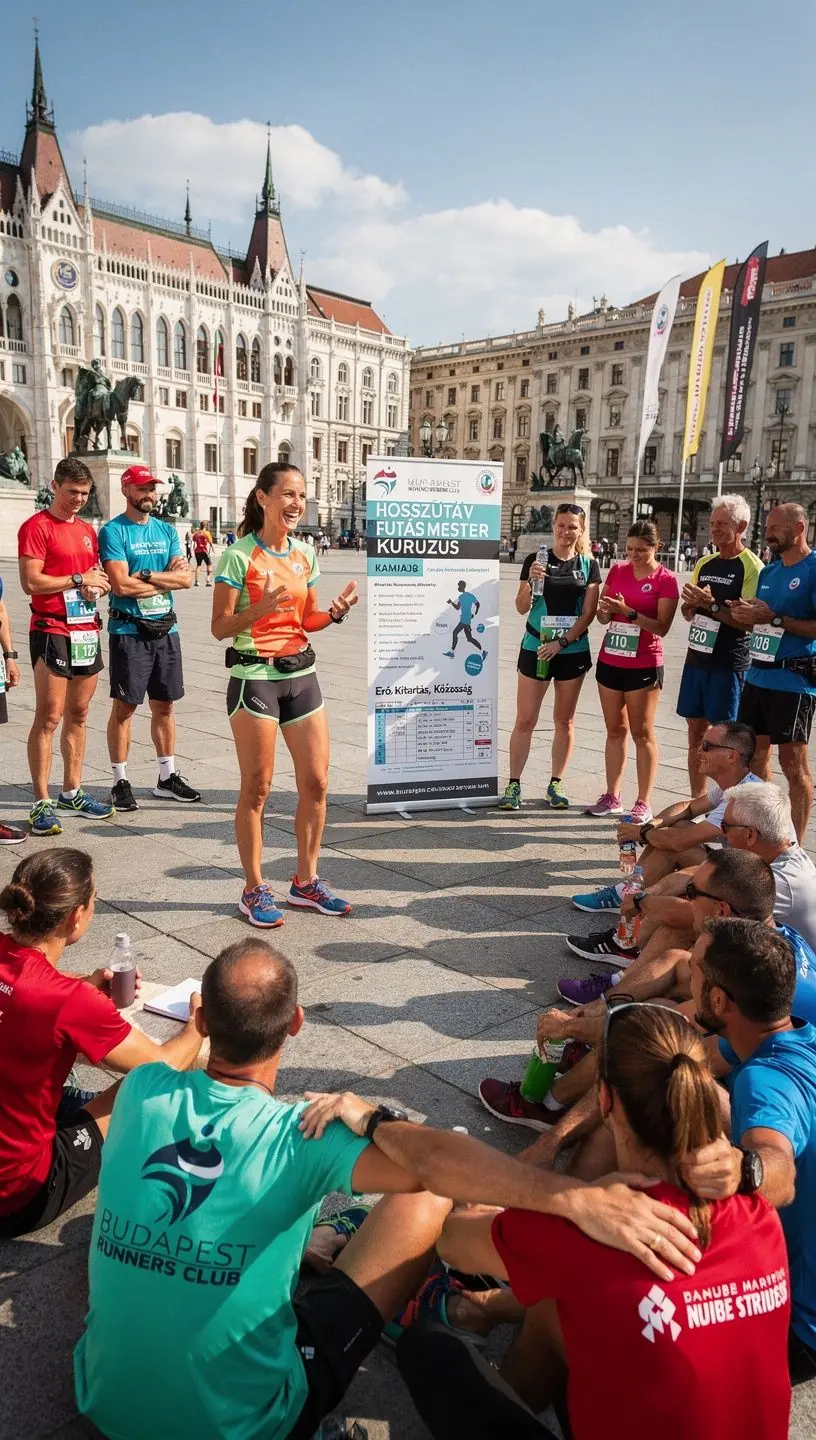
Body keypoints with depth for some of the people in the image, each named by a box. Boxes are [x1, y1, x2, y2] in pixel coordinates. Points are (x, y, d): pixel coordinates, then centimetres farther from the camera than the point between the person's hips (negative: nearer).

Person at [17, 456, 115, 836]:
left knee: (78, 715, 11)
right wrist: (79, 580, -9)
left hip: (86, 631, 7)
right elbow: (31, 582, -15)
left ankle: (72, 793, 21)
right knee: (49, 717, -7)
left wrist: (97, 587, 1)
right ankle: (41, 804, -2)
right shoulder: (37, 526, -6)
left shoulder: (87, 530, 17)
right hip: (52, 632, -7)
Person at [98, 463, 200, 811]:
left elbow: (186, 578, 1)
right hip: (129, 630, -5)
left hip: (166, 629, 5)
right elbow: (121, 584, -17)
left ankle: (167, 777, 21)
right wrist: (166, 579, -6)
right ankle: (121, 782, 10)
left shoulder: (167, 530, 12)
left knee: (164, 705, 11)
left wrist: (146, 576, -12)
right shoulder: (113, 532, -5)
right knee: (124, 707, 1)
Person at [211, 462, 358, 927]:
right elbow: (220, 626, -9)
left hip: (301, 673, 6)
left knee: (316, 782, 6)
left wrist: (335, 613, -4)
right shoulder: (240, 555, -9)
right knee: (257, 788, 1)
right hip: (254, 675, -6)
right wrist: (261, 607, -25)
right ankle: (255, 890, 16)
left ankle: (306, 882, 22)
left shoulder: (305, 553, 9)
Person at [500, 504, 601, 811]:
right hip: (535, 649, -1)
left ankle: (556, 784, 21)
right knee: (525, 720, -1)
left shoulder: (589, 566, 3)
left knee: (564, 720, 10)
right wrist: (530, 581, -21)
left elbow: (588, 613, -1)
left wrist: (562, 642, -12)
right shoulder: (536, 560, -1)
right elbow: (521, 608, -3)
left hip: (573, 651, 2)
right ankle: (514, 783, 7)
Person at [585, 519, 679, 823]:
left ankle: (643, 803, 6)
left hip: (643, 666, -5)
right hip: (609, 661, 5)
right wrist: (605, 610, -13)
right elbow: (602, 618, 10)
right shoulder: (617, 571, 7)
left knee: (642, 733, 0)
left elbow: (662, 627, -14)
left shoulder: (665, 580, -7)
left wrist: (628, 612, -24)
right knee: (615, 730, 11)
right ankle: (612, 797, 18)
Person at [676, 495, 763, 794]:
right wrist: (691, 604, -5)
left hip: (728, 664, -7)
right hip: (697, 657, 7)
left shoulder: (751, 567, -9)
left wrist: (712, 605, -23)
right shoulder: (704, 563, 12)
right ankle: (697, 803, 21)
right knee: (696, 732, 11)